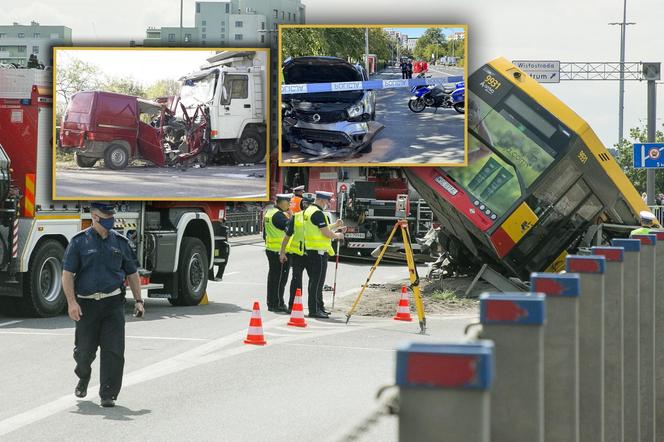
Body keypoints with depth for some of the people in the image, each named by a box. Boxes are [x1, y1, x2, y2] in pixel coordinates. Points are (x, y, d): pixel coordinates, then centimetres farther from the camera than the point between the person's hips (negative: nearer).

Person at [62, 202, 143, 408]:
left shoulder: (120, 242, 8)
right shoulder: (79, 241, 0)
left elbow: (132, 273, 15)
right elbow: (67, 273, -3)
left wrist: (138, 300, 9)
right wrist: (72, 302, -13)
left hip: (113, 304, 1)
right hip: (86, 304, -1)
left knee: (113, 350, -8)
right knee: (85, 349, 6)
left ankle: (108, 394, -2)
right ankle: (83, 376, 39)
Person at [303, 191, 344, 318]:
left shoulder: (308, 211, 16)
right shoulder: (318, 213, -16)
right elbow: (326, 233, -17)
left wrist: (335, 225, 21)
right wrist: (337, 236, 1)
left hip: (310, 251, 10)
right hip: (319, 251, -10)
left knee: (315, 281, 16)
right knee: (317, 281, -7)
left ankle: (319, 308, 23)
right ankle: (314, 310, -6)